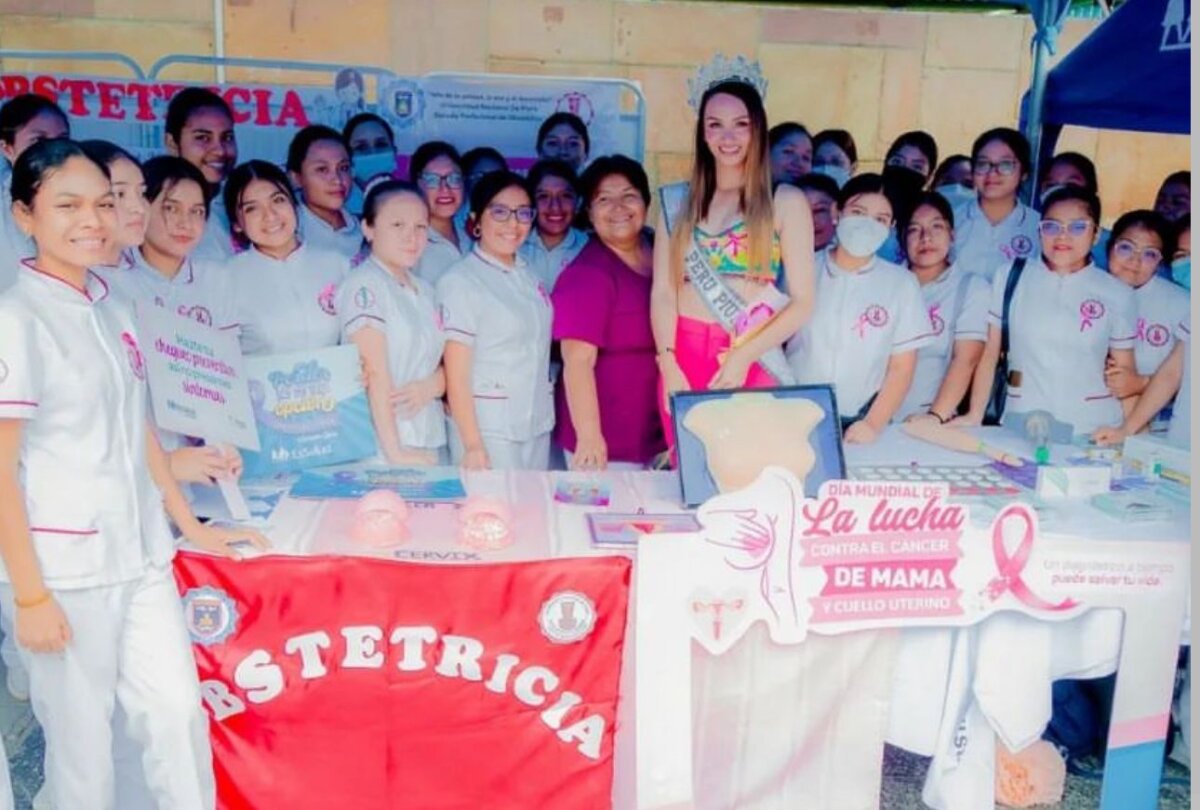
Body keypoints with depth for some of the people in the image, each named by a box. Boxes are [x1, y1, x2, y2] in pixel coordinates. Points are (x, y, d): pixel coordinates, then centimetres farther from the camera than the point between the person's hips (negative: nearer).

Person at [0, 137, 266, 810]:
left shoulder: (112, 310, 8)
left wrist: (194, 528, 17)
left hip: (142, 559, 6)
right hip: (65, 572, -6)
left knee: (179, 712, 10)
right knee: (83, 741, 8)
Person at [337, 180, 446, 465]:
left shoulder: (424, 290, 14)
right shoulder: (363, 285, -7)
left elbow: (448, 363, 14)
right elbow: (375, 373, -14)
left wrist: (432, 386, -8)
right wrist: (395, 452, -20)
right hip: (379, 445, -6)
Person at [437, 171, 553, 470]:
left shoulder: (527, 276, 10)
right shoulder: (460, 281, -9)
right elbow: (456, 376, -11)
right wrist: (473, 446, -15)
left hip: (538, 428, 6)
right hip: (488, 431, -6)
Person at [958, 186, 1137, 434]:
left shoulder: (1117, 294, 6)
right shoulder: (1009, 277, 5)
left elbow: (1125, 371, 11)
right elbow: (989, 354, 6)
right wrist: (974, 416, -1)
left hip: (1092, 430, 1)